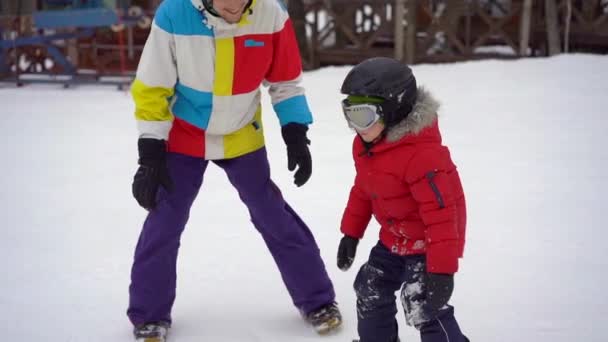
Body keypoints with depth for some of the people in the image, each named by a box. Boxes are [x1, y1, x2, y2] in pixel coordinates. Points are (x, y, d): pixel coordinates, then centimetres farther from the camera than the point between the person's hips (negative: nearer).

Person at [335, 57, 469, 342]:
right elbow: (363, 190, 14)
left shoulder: (421, 154, -33)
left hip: (426, 243, -9)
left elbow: (441, 212, -32)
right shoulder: (364, 146, -3)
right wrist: (350, 233, 18)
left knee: (423, 305, -17)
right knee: (370, 290, 19)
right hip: (393, 239, 9)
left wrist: (442, 268, -32)